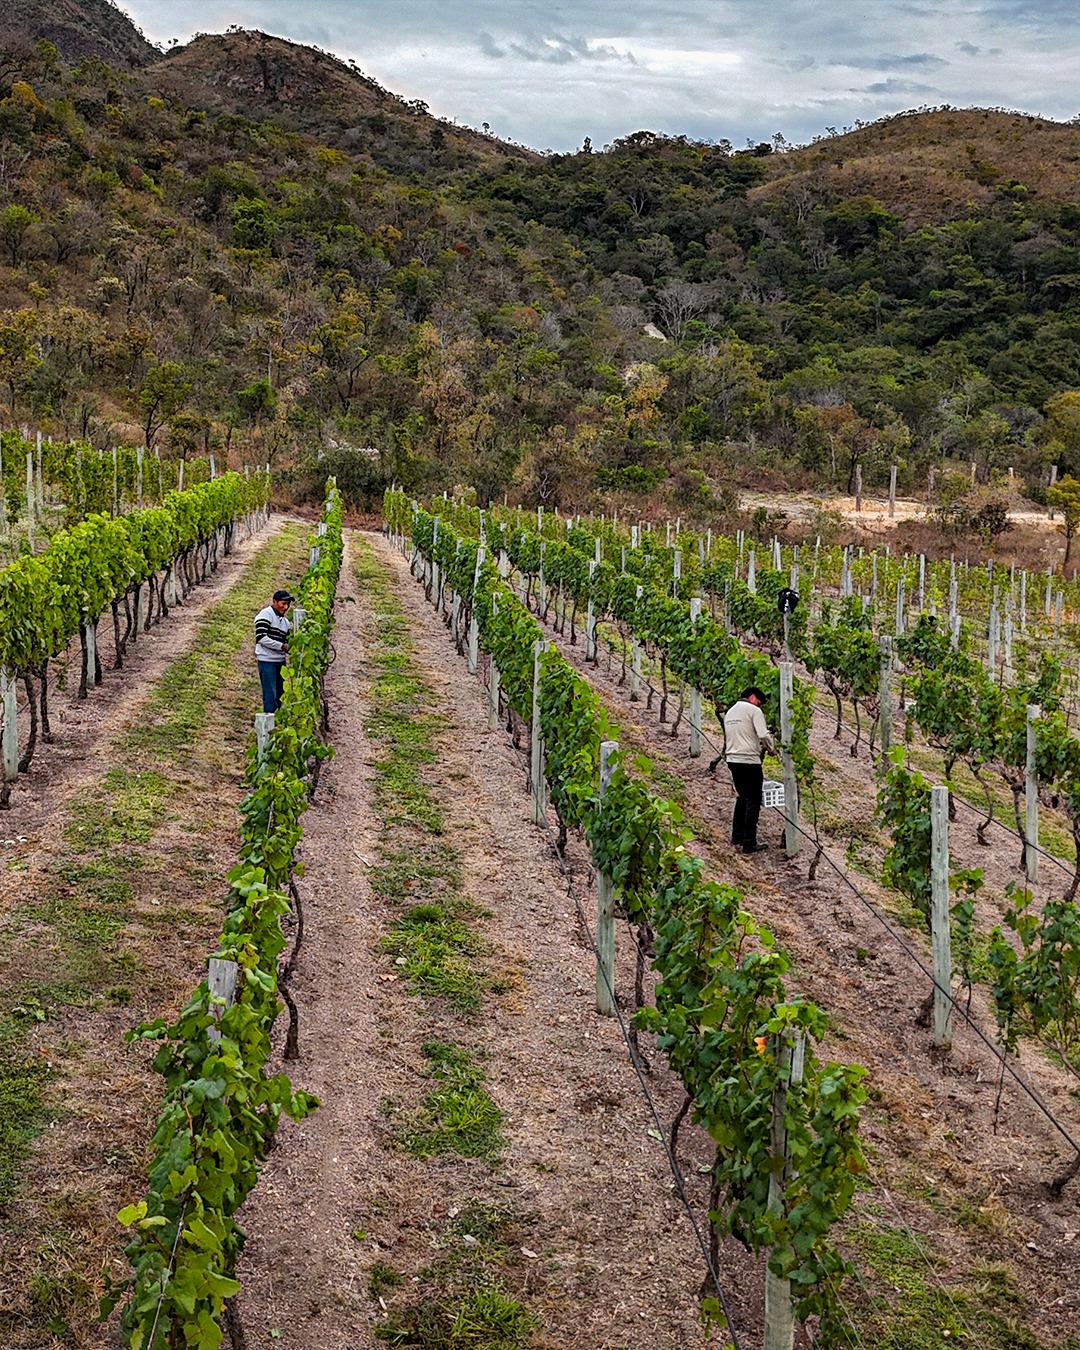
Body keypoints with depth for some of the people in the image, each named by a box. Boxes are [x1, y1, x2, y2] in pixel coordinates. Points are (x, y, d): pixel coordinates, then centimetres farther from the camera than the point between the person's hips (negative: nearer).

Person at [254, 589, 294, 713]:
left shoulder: (285, 621, 17)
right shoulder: (265, 615, -8)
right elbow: (261, 638, -17)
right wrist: (282, 646, -16)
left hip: (280, 662, 8)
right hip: (267, 661, -8)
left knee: (281, 695, 11)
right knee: (270, 696, -8)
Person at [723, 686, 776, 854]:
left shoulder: (729, 712, 17)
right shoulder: (753, 710, -8)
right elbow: (763, 735, -17)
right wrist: (772, 748, 1)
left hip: (733, 760, 8)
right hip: (749, 760, -8)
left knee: (742, 797, 20)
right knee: (753, 801, -2)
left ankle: (737, 837, 23)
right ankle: (749, 843, -2)